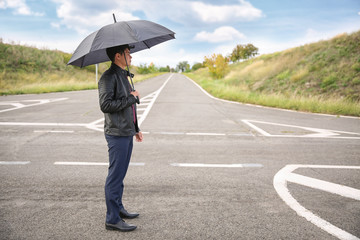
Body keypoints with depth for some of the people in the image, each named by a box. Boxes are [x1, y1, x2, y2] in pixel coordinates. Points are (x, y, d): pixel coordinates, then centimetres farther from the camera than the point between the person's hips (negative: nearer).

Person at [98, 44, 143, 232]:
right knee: (115, 176, -4)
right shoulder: (109, 77, -13)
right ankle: (112, 219, 5)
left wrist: (135, 128, 23)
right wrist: (131, 98, -15)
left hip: (127, 133, 9)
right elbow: (106, 105, -22)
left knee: (120, 174, 17)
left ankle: (118, 208, 30)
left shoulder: (123, 75, 17)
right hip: (117, 134, -9)